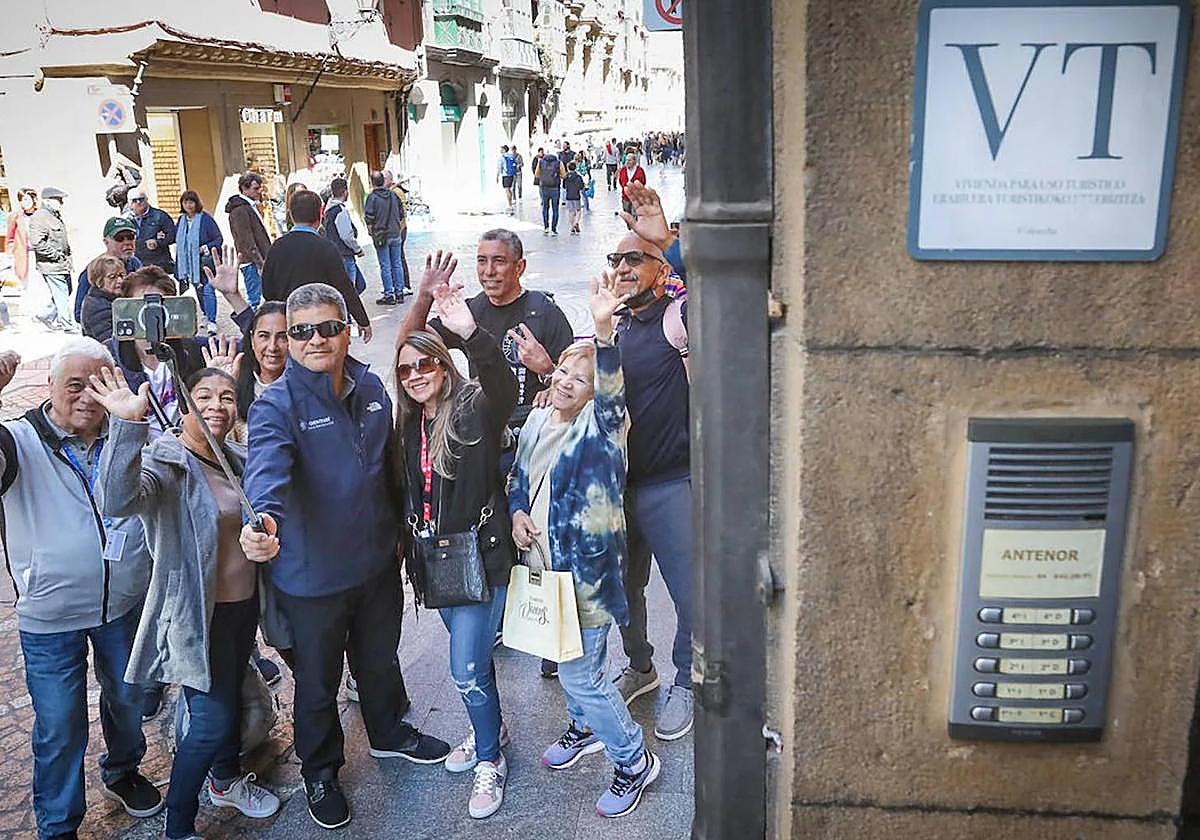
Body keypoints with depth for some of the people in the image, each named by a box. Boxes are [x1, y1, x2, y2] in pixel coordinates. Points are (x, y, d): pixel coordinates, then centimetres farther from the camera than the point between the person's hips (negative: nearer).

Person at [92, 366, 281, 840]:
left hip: (243, 605, 7)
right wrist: (127, 425, -52)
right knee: (211, 721, -4)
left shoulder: (239, 460, 3)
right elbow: (118, 501, -42)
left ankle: (226, 780, 49)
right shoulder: (165, 462, -19)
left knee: (231, 697, 25)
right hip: (198, 615, -7)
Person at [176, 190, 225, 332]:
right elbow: (176, 238, 24)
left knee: (207, 290, -11)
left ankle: (211, 322, -11)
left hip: (206, 261, -6)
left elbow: (219, 239, -9)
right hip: (189, 264, 6)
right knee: (199, 291, 13)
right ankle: (206, 316, 28)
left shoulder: (205, 218, -9)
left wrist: (208, 247, -23)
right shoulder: (182, 220, 11)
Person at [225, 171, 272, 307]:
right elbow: (247, 241, -19)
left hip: (259, 261, 10)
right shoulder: (239, 210, -13)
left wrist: (264, 261, 19)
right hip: (252, 263, -10)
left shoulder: (252, 206, 18)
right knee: (254, 299, -8)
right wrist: (260, 264, -21)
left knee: (253, 299, 11)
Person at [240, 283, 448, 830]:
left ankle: (389, 733, 53)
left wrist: (398, 530, 18)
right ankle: (320, 772, 39)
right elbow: (267, 466, -39)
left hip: (378, 560, 5)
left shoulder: (371, 389, -1)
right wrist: (265, 517, -59)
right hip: (312, 575, -5)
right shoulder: (277, 405, -19)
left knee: (381, 658, 26)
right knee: (318, 680, 15)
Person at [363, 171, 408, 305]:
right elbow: (401, 215, 10)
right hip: (396, 234, 4)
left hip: (381, 236, -4)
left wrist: (370, 231, 4)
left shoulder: (372, 197, -10)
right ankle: (399, 293, 14)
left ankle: (389, 295, 2)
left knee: (385, 266, 0)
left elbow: (369, 219, -12)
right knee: (397, 264, 11)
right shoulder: (393, 195, 4)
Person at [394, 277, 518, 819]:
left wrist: (472, 336, -51)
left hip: (479, 554, -6)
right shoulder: (408, 425, 6)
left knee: (466, 669, -4)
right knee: (471, 658, 21)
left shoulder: (474, 409, -13)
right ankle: (489, 730, 43)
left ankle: (489, 760, 18)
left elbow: (504, 388, -37)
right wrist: (414, 555, 13)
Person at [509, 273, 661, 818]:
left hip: (586, 569, -7)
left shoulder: (600, 427, -15)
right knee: (567, 664, 24)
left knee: (580, 675, 0)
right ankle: (585, 729, 51)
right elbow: (519, 477, 18)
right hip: (544, 565, 7)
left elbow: (612, 392, -37)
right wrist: (517, 513, -2)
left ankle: (633, 762, 21)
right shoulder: (537, 420, 5)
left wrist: (603, 332, -53)